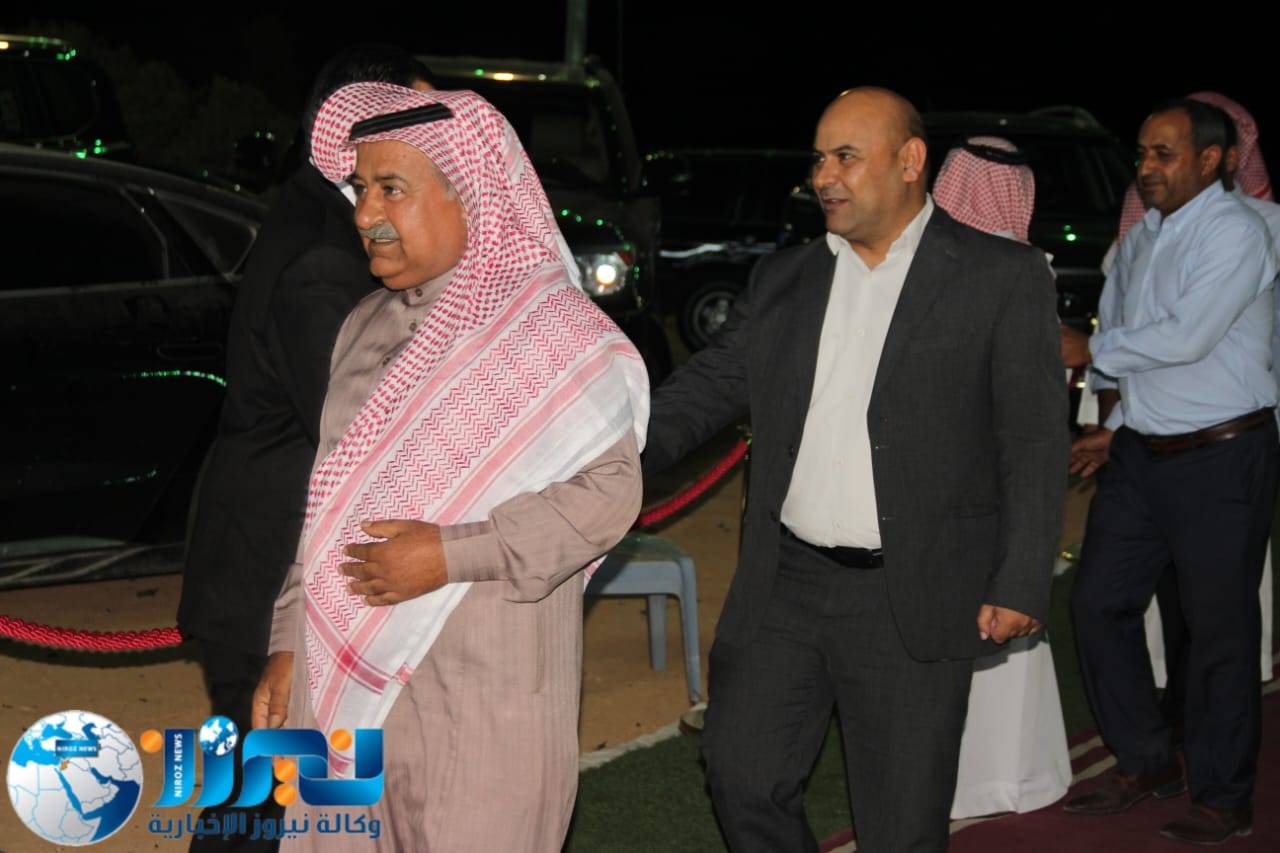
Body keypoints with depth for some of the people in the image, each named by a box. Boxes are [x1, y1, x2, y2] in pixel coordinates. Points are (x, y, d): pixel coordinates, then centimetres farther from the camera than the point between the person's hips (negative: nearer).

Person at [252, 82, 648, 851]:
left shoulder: (553, 330, -9)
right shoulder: (368, 328, 11)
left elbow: (609, 489, -13)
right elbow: (329, 502, 15)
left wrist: (452, 554, -19)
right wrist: (289, 644, 12)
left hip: (480, 695, -5)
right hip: (342, 674, 6)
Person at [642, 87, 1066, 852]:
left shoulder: (1005, 278, -4)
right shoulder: (782, 279, 10)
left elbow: (1036, 441, -6)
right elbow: (713, 384, 9)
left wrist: (1022, 585, -11)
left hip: (912, 604, -4)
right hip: (783, 587, 4)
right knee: (742, 775, 9)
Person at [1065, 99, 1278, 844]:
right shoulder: (1142, 237, 11)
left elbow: (1185, 337, -23)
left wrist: (1092, 350, -13)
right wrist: (1118, 428, 12)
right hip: (1143, 452, 8)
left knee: (1220, 628, 2)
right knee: (1101, 603, 11)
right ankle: (1146, 763, 28)